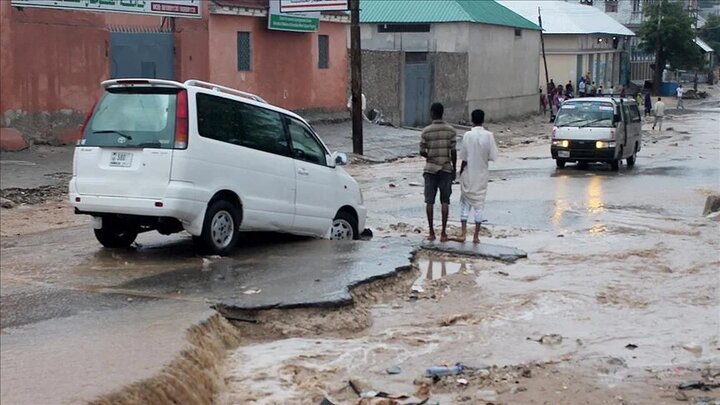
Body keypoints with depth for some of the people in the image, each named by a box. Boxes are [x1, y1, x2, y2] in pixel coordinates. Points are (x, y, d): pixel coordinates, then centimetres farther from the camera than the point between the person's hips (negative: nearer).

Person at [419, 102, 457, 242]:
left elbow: (422, 152, -3)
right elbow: (453, 152, -5)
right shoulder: (451, 130, -4)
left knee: (429, 201, 6)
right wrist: (454, 169, 5)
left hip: (430, 169, 0)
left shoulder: (426, 131, -5)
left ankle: (431, 232, 7)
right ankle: (443, 233, 1)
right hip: (446, 169, 0)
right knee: (445, 201, 4)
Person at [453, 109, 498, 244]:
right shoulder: (489, 135, -8)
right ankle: (476, 235, 10)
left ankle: (463, 233, 3)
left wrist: (461, 171, 5)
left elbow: (464, 158, -9)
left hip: (468, 175, -1)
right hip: (482, 175, 1)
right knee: (479, 203, 9)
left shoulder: (468, 135, -12)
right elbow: (492, 157, -7)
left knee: (465, 202, 10)